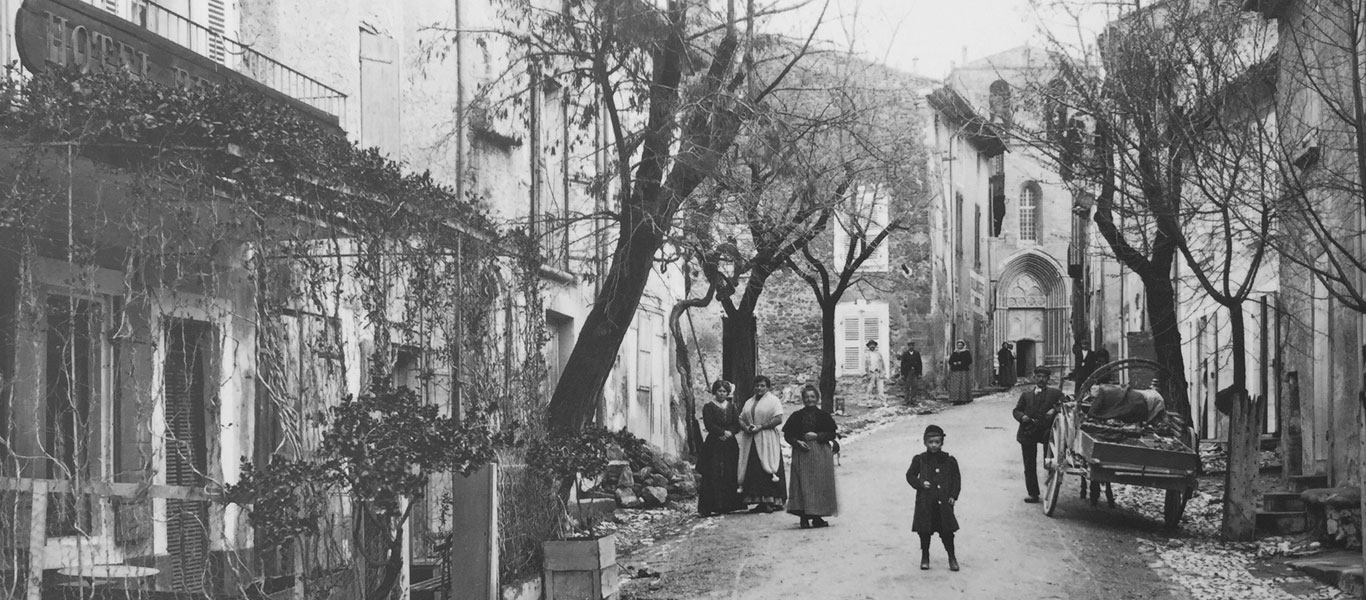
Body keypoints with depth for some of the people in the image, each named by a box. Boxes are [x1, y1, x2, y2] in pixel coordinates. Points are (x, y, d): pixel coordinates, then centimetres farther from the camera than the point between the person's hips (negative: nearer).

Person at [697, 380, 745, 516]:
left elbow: (737, 425, 7)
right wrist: (723, 432, -13)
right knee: (712, 476, -9)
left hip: (730, 445, 4)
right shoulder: (708, 407, 3)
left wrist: (728, 433, -11)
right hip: (713, 445, -4)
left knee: (729, 475, -1)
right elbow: (709, 425, -8)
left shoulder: (732, 407, 15)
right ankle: (709, 506, -11)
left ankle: (728, 504, 2)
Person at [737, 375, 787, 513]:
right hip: (750, 441, 6)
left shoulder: (773, 400, 0)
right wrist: (745, 427, -5)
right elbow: (741, 419, 18)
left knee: (767, 470, -10)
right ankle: (760, 501, 2)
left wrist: (761, 427, -16)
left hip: (767, 440, -6)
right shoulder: (749, 402, 18)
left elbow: (778, 419, -11)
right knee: (753, 471, 0)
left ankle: (771, 501, -10)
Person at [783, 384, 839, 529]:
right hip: (801, 453, -1)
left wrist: (817, 436, -12)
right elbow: (787, 434, 6)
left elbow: (832, 434, 3)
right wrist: (797, 442, -12)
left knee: (820, 484, -2)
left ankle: (817, 517, 5)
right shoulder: (796, 416, 8)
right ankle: (804, 517, -9)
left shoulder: (824, 416, 8)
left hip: (821, 454, 1)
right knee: (803, 484, -8)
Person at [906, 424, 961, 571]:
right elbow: (910, 475, 6)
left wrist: (953, 495, -2)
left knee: (947, 531, 2)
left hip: (944, 502, 0)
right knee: (924, 531, 7)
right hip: (925, 503, 0)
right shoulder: (919, 460, 0)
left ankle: (952, 557, 15)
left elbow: (956, 478, 6)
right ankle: (925, 557, 21)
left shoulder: (949, 460, 1)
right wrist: (920, 484, -11)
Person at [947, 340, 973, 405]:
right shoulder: (954, 353, 17)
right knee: (955, 386, -5)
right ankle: (956, 400, -5)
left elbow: (969, 360, -4)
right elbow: (950, 361, 12)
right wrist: (954, 363, -8)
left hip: (964, 371, -3)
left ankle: (964, 400, -6)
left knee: (963, 385, -8)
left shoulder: (966, 352, 6)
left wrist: (961, 363, -12)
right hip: (955, 371, 4)